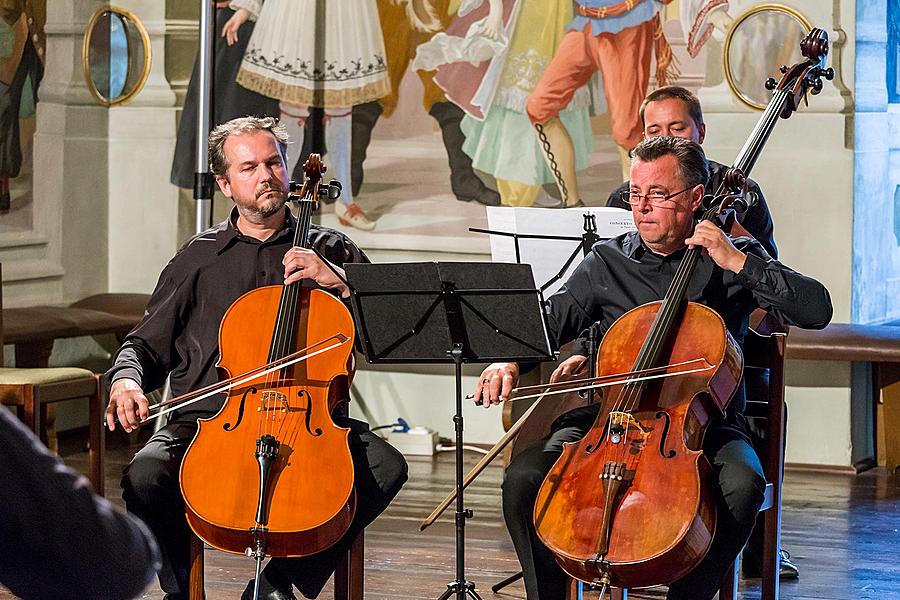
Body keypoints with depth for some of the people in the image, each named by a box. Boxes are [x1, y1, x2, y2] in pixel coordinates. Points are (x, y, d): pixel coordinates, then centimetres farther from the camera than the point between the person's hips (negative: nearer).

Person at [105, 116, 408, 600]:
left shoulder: (332, 251, 16)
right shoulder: (199, 257, 17)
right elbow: (147, 344, 18)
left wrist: (337, 283, -8)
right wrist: (126, 379, -4)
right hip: (210, 419, 0)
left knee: (385, 467, -28)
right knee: (145, 478, -31)